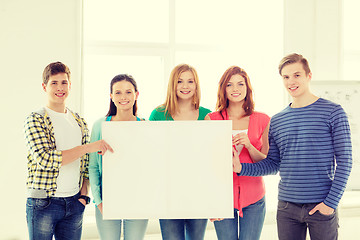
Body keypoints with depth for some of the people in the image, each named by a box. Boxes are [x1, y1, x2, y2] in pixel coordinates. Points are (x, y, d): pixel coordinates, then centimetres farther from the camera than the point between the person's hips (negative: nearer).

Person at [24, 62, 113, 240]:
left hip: (74, 204, 5)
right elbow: (45, 159, -20)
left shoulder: (80, 122, 11)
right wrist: (88, 147, -19)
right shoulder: (35, 120, -7)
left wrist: (84, 193, 3)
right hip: (43, 204, -4)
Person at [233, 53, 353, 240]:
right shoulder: (276, 121, 8)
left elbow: (344, 161, -5)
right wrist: (241, 168, -6)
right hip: (287, 208, 3)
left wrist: (331, 202, -11)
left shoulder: (332, 112, -3)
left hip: (321, 207, -3)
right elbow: (273, 164, 10)